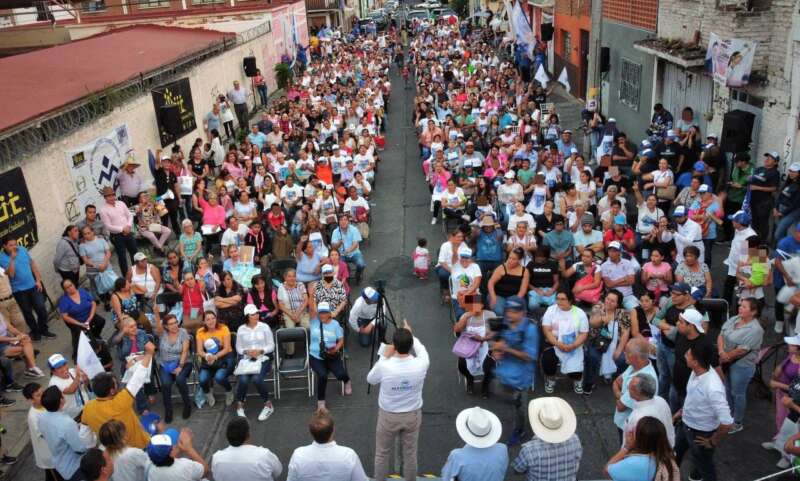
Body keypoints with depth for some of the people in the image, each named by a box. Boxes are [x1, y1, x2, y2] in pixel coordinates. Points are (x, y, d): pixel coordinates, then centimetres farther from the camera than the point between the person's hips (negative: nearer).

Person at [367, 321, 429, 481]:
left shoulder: (384, 366, -27)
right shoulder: (420, 365, -22)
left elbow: (370, 380, -4)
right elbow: (423, 351, 4)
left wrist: (384, 357, -2)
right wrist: (411, 336, 16)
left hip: (388, 416, -1)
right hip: (412, 415, 1)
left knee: (382, 454, 20)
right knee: (410, 454, 20)